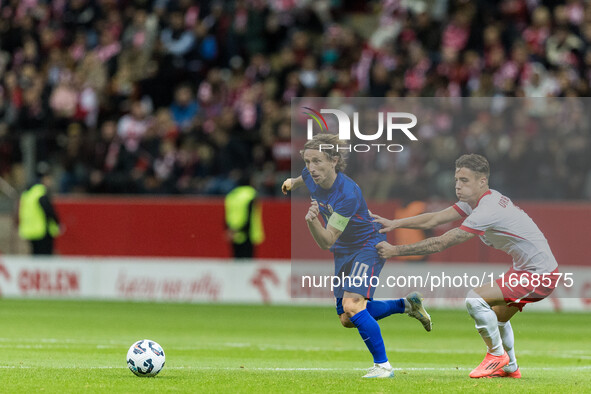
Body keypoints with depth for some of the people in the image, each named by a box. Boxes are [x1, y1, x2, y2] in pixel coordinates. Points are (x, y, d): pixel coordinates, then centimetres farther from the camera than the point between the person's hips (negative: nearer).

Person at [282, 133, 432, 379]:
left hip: (368, 247, -8)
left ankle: (383, 366, -14)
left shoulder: (347, 194, -34)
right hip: (343, 253, 8)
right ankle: (407, 305, 29)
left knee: (352, 305, -27)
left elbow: (327, 242, -36)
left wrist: (312, 220, -50)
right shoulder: (310, 177, -12)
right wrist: (292, 183, 4)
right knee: (347, 320, 10)